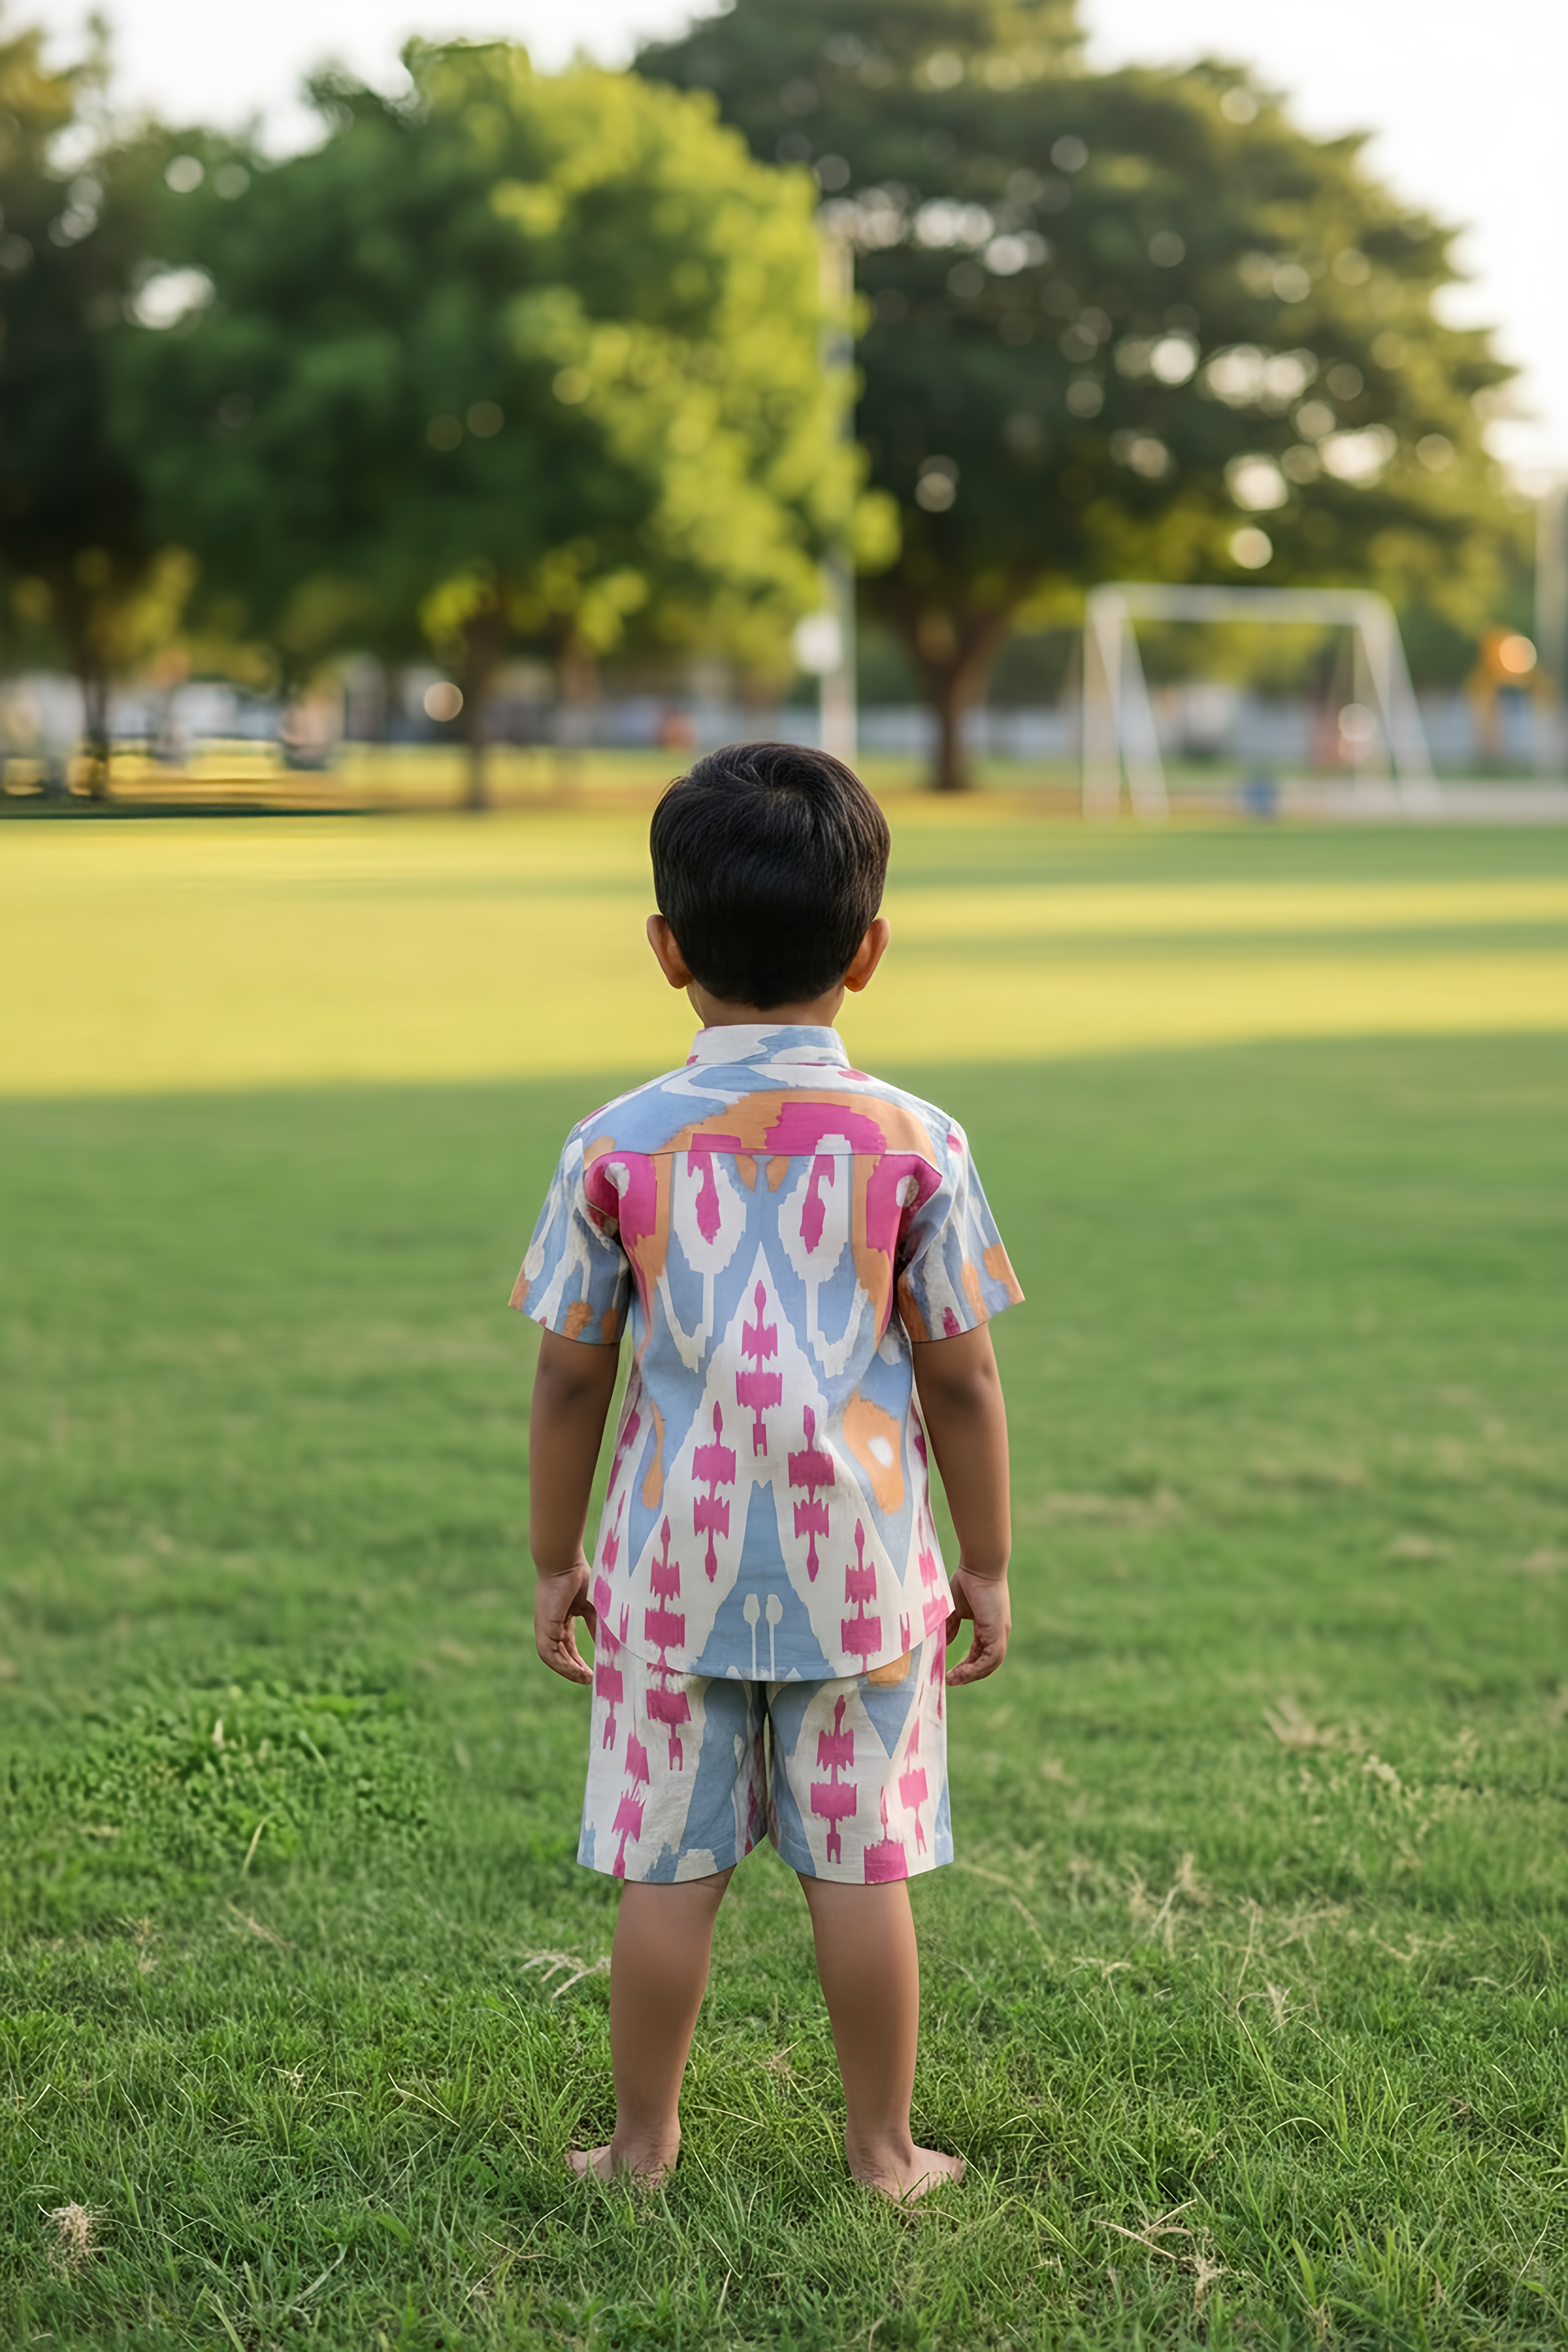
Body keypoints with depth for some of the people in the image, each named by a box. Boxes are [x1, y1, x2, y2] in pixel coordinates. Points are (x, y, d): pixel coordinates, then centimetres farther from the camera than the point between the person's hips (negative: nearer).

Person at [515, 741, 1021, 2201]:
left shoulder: (616, 1149, -6)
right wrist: (986, 1564, 9)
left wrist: (555, 1560, 11)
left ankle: (644, 2144, 22)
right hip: (862, 1574, 0)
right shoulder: (913, 1145, -7)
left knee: (669, 1868, 9)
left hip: (675, 1572, 1)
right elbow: (961, 1379, -3)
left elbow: (570, 1379, 0)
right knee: (862, 1867, 8)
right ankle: (882, 2150, 20)